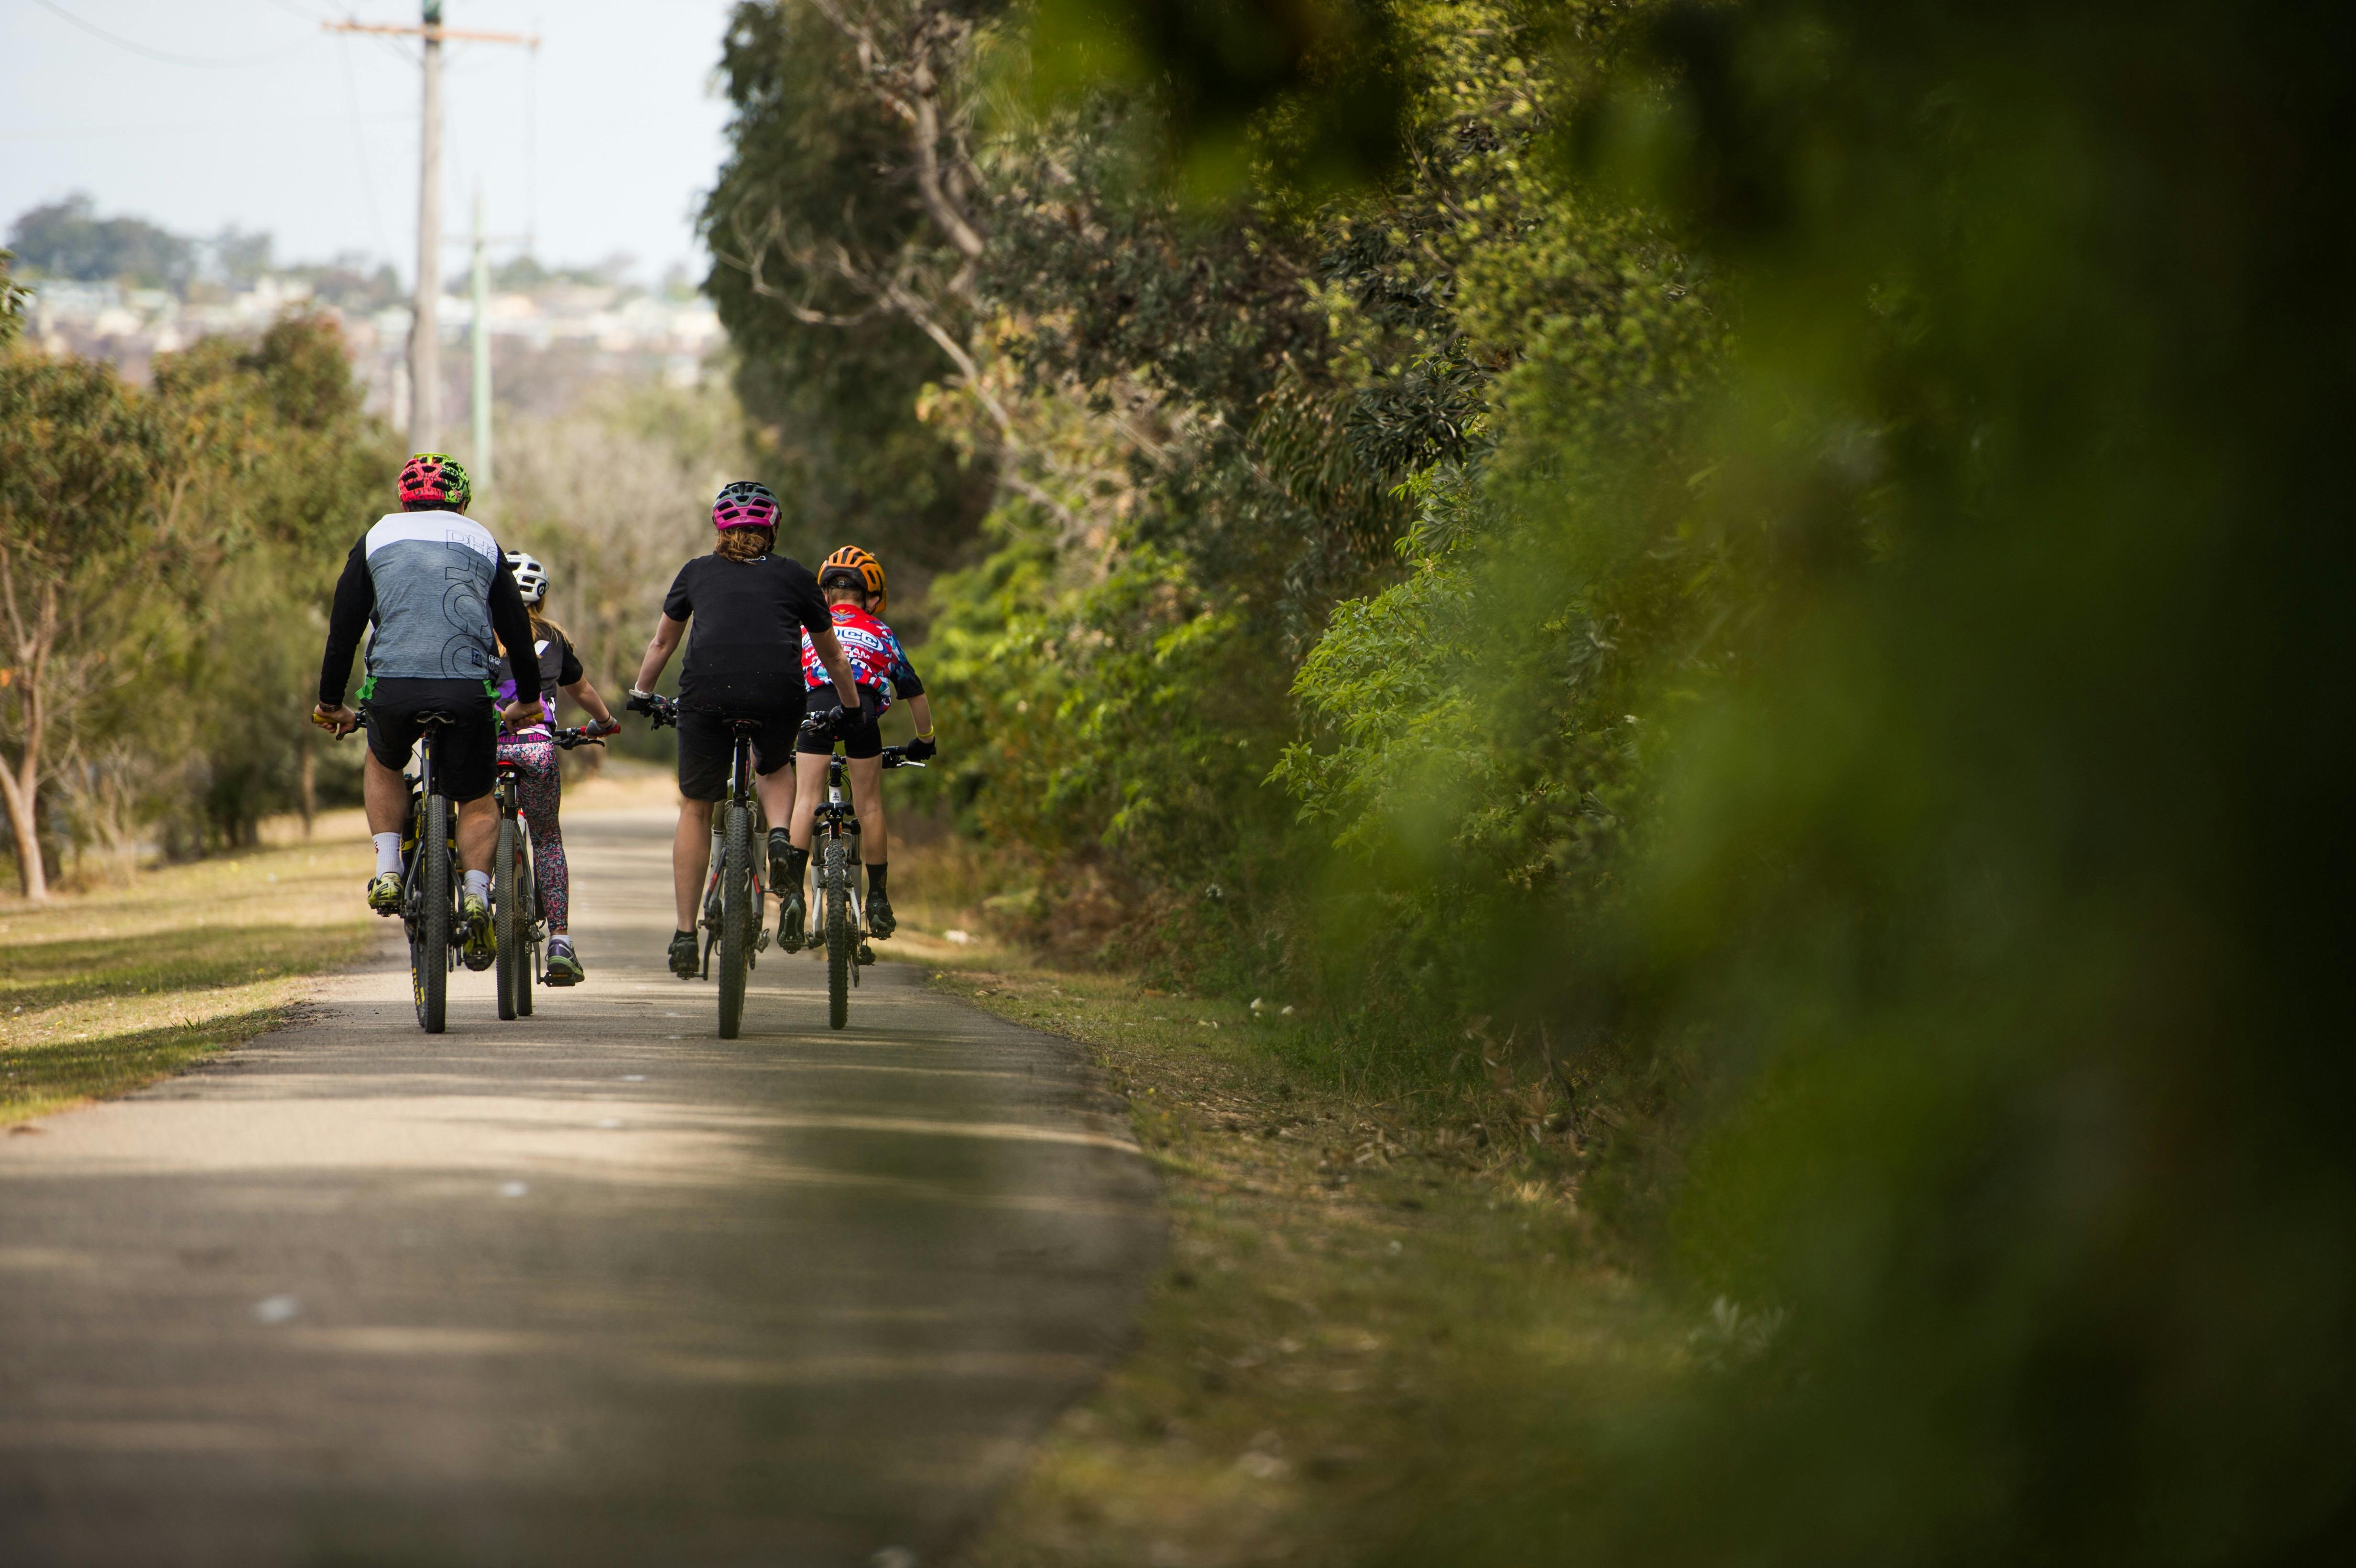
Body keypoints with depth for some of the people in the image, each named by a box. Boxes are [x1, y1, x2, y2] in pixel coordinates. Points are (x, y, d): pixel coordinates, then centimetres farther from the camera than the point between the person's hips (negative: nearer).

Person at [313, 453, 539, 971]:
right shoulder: (482, 542, 21)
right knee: (477, 800, 16)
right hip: (468, 690, 0)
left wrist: (330, 703, 28)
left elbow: (344, 627, 19)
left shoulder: (378, 539, 19)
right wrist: (527, 699, 39)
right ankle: (476, 894, -7)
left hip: (394, 687, 0)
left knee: (383, 764, 30)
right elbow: (517, 628, 26)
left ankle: (387, 870, 12)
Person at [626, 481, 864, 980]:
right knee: (772, 770, 32)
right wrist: (850, 709, 51)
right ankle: (781, 837, 1)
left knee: (695, 809, 15)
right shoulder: (795, 576, 23)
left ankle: (685, 935, 14)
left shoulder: (697, 572, 24)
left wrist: (641, 695, 53)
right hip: (779, 691, 1)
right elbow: (832, 655, 35)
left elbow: (661, 643, 37)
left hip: (708, 690, 0)